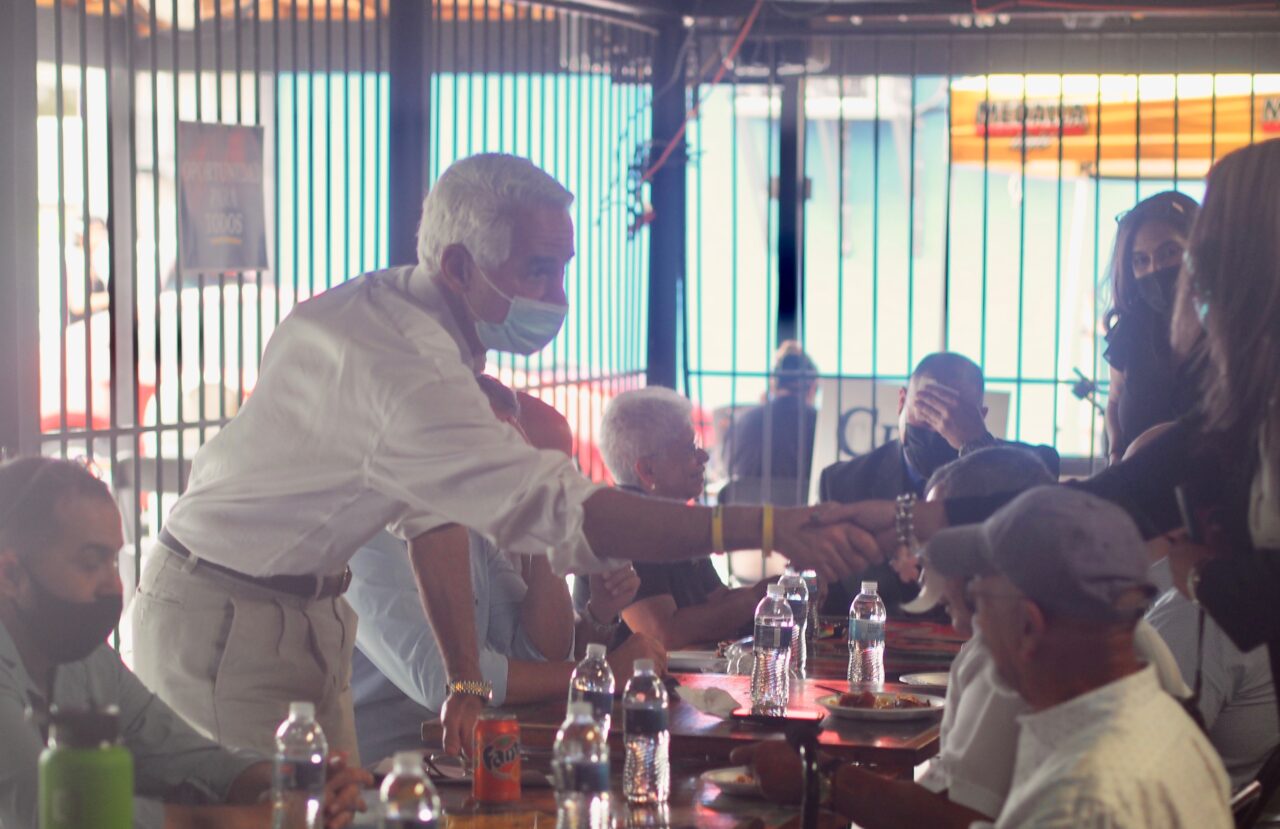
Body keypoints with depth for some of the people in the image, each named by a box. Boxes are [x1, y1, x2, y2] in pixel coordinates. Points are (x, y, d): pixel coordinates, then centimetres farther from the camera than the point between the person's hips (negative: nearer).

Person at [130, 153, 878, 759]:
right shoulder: (396, 360, -31)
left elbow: (433, 509, 6)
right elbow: (557, 511, -37)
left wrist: (467, 682, 2)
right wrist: (767, 529, -39)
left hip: (309, 612, 9)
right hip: (226, 619, -9)